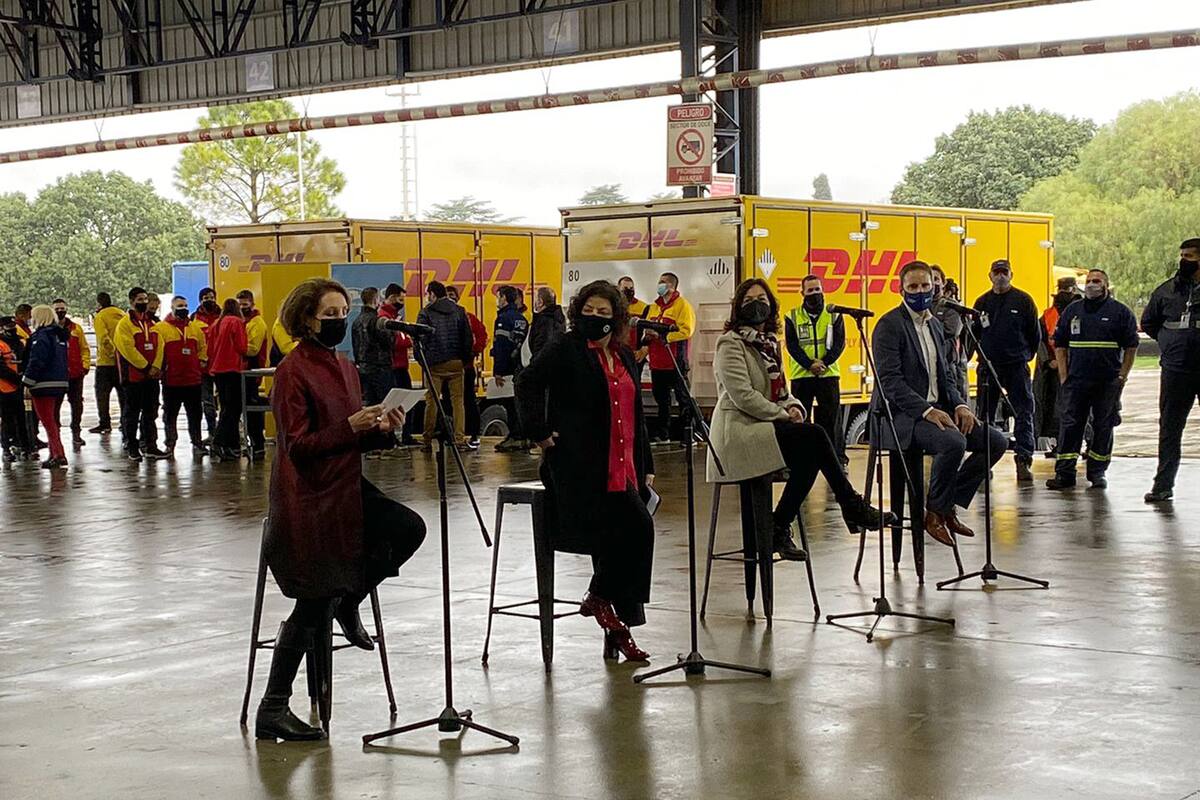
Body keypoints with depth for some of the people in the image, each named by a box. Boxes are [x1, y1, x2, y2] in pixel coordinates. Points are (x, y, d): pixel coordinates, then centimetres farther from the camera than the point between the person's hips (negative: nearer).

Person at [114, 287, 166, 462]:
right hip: (134, 375, -6)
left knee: (150, 412, 9)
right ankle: (131, 448, 8)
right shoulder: (125, 323, -6)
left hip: (152, 376, 6)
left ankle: (149, 446, 15)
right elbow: (128, 349, -15)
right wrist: (146, 367, -14)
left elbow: (159, 346, 7)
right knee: (132, 413, 1)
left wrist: (155, 367, -8)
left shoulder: (152, 323, 14)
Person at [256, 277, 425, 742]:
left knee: (409, 529, -12)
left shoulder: (344, 368, 12)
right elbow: (297, 445, -16)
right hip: (308, 500, -8)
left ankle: (347, 604, 12)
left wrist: (380, 429, -3)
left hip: (346, 492, 8)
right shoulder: (292, 372, -12)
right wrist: (350, 427, -24)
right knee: (313, 608, -5)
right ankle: (272, 712, 6)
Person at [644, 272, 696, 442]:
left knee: (682, 397, -5)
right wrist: (648, 335, -1)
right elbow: (648, 329, 23)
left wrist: (661, 334, -21)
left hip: (675, 362, -8)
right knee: (661, 398, 13)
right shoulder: (654, 306, 17)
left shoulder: (682, 305, -7)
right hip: (657, 361, 8)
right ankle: (663, 433, 21)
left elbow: (686, 330, -18)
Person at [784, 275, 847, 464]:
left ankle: (839, 458, 6)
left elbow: (839, 343, 0)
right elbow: (792, 345, -2)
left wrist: (824, 363, -14)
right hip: (801, 376, 0)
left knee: (832, 417, 1)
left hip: (829, 374, 0)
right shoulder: (792, 317, 6)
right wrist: (810, 364, -15)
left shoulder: (834, 315, 8)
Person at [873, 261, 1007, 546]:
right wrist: (926, 411, -25)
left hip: (936, 409, 9)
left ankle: (949, 505, 5)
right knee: (953, 442, -33)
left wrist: (959, 405, -1)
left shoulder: (935, 325, 18)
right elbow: (889, 380, -17)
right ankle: (935, 514, -12)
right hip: (901, 415, -9)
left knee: (995, 441, -4)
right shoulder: (890, 325, -9)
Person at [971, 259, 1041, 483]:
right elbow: (974, 333, 14)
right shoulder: (982, 302, 8)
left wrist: (1026, 356, 7)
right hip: (988, 366, 3)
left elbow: (1034, 332, 5)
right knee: (986, 413, 5)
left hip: (1017, 365, -3)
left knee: (1023, 413, -5)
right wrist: (983, 355, 10)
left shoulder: (1023, 300, 0)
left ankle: (1024, 460, -5)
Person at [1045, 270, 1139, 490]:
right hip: (1076, 380, 2)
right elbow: (1060, 345, 13)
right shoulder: (1072, 311, 11)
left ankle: (1097, 472, 12)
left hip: (1108, 382, -2)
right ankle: (1064, 472, -1)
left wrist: (1122, 377, -5)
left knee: (1103, 427, 4)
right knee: (1070, 424, -2)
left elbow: (1131, 347, 3)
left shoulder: (1120, 312, 3)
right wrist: (1064, 376, 4)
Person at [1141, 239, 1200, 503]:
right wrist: (1170, 342, 11)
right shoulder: (1166, 290, 8)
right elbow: (1148, 322, 21)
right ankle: (1163, 484, 9)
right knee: (1169, 428, 5)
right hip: (1175, 370, 3)